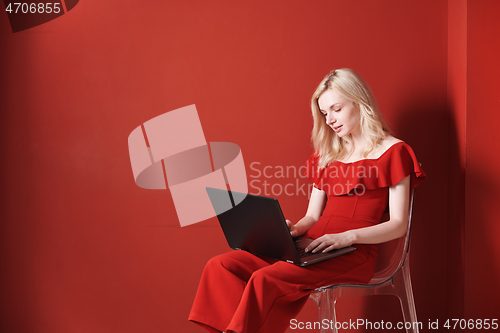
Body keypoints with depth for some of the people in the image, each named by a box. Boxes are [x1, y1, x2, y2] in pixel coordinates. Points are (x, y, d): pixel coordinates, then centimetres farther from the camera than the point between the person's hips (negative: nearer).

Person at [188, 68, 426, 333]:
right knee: (220, 267, -14)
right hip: (314, 247, 7)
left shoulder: (392, 152, 3)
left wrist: (347, 236, -17)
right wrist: (294, 229, -1)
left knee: (265, 279, -31)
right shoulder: (328, 154, 22)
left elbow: (399, 225, -3)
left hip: (354, 252, -6)